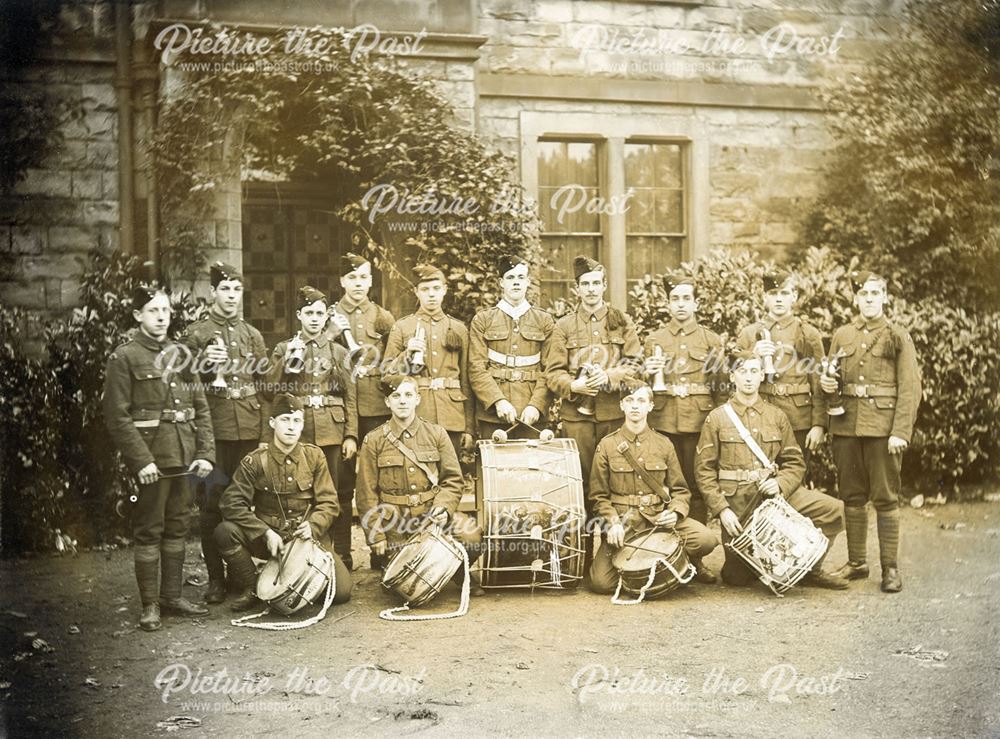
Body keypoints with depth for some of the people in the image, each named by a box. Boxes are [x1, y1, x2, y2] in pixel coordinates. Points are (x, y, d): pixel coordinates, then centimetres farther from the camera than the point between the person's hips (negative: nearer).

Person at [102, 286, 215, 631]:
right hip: (150, 457, -5)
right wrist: (141, 460, -17)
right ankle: (150, 605, 8)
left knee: (178, 527, 12)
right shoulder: (124, 358, -4)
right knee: (149, 531, 1)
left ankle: (172, 595, 23)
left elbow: (201, 408, 10)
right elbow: (117, 416, -10)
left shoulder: (181, 354, 11)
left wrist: (205, 454, 0)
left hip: (184, 457, 5)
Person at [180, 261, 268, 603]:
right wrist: (203, 363, -15)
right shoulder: (195, 334, 4)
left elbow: (264, 382, 19)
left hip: (249, 430, 3)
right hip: (212, 430, -3)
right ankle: (215, 579, 7)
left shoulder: (252, 335, 15)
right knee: (211, 504, -1)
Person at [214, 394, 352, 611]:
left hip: (309, 537, 1)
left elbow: (329, 502, 0)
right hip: (267, 538, 0)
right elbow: (232, 503, -12)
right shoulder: (255, 461, -6)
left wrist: (313, 526, -21)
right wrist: (266, 533, -21)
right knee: (225, 532, -28)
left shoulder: (314, 456, 0)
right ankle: (251, 588, -4)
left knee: (341, 591, -17)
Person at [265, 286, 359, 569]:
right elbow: (270, 389, 2)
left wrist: (351, 435, -2)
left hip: (333, 431, 0)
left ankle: (343, 558, 6)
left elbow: (350, 397, 7)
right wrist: (289, 359, -10)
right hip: (298, 431, 0)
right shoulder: (284, 349, 11)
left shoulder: (339, 352, 11)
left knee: (338, 495, -2)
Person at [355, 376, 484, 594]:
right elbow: (367, 495, -1)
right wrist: (377, 540, -6)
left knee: (471, 534, -24)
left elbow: (452, 479, 2)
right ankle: (380, 560, 29)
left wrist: (443, 508, -18)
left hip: (432, 512, 1)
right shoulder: (373, 442, -1)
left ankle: (460, 573, 8)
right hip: (394, 523, -1)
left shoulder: (437, 434, 4)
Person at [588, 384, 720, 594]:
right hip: (623, 524, -1)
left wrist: (675, 513, -12)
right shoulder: (607, 446, 4)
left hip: (659, 519, 1)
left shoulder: (663, 444, 9)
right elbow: (599, 496, 5)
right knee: (601, 582, -21)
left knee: (706, 540, -26)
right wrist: (613, 523, -13)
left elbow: (680, 490, 10)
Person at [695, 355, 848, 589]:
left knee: (834, 509, -17)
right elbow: (704, 469, -2)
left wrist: (781, 484, -13)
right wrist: (721, 509, -13)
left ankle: (810, 569, 1)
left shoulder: (777, 417, 9)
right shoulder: (717, 418, 1)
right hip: (736, 501, -2)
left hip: (774, 493, 2)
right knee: (738, 578, -5)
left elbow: (795, 463, 9)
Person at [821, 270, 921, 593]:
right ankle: (856, 562, 19)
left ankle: (890, 568, 6)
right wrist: (827, 384, -4)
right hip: (846, 425, 4)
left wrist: (901, 432, -14)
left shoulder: (898, 337, 0)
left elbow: (910, 388, -5)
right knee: (852, 497, 9)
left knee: (885, 498, 0)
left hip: (883, 427, -4)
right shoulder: (842, 336, 11)